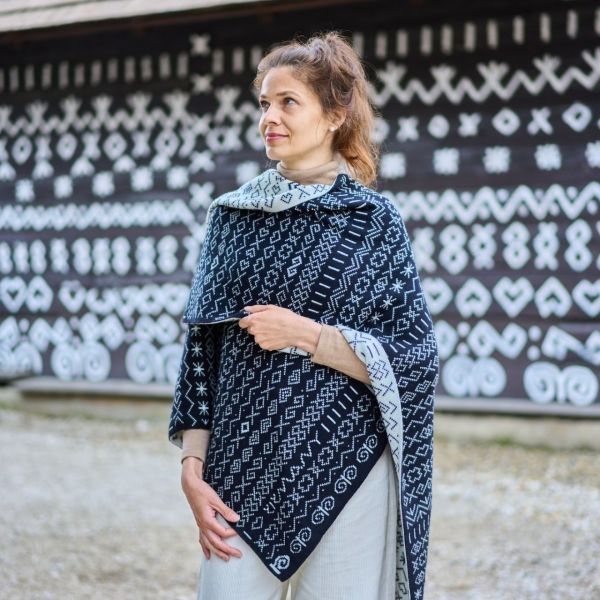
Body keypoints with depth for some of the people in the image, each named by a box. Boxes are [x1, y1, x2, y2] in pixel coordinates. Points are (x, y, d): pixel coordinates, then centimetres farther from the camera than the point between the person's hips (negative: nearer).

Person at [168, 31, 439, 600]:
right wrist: (193, 467, 1)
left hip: (344, 473, -2)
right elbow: (201, 348, 8)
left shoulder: (373, 219, -1)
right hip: (241, 472, 3)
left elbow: (414, 360, -4)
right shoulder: (232, 215, 7)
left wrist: (305, 334, -14)